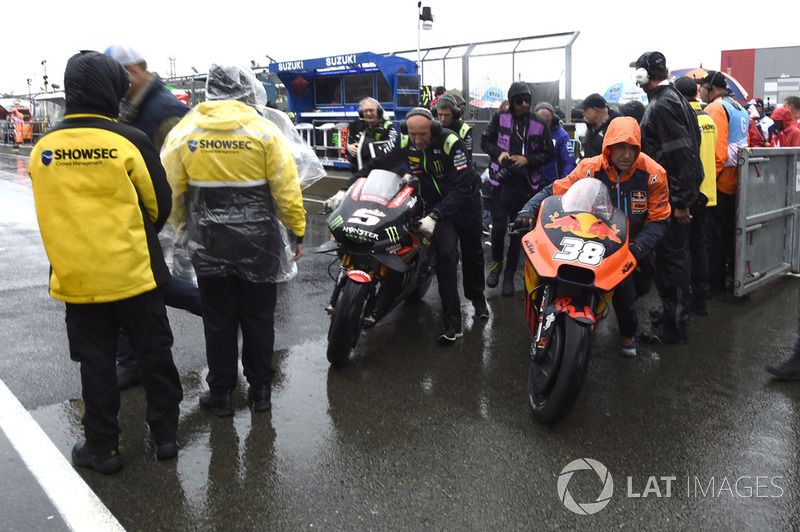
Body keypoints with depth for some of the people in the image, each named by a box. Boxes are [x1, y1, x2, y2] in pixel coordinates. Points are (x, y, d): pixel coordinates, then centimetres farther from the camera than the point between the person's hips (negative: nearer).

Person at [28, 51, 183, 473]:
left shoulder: (43, 148, -1)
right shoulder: (128, 141, -12)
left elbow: (50, 214, 11)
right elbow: (159, 204, -4)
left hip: (76, 277, 3)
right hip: (134, 272, -2)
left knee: (96, 363, 12)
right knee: (154, 353, 13)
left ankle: (102, 447, 22)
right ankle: (163, 434, 23)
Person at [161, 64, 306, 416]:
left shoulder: (183, 132, -1)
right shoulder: (264, 131, -7)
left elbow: (171, 190, 2)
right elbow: (286, 188, -7)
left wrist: (181, 229, 15)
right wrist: (298, 230, 2)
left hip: (208, 243, 1)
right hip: (258, 242, -1)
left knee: (218, 319, 11)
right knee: (258, 316, 12)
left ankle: (221, 394, 21)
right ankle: (260, 390, 22)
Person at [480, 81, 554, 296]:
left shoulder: (539, 123, 0)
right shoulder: (500, 118, 0)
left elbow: (548, 153, 4)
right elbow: (485, 141, 8)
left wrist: (527, 159, -13)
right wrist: (499, 152, -11)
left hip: (526, 182, 1)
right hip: (502, 179, -1)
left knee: (517, 230, 7)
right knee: (498, 226, -8)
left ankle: (509, 275, 19)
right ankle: (496, 263, 20)